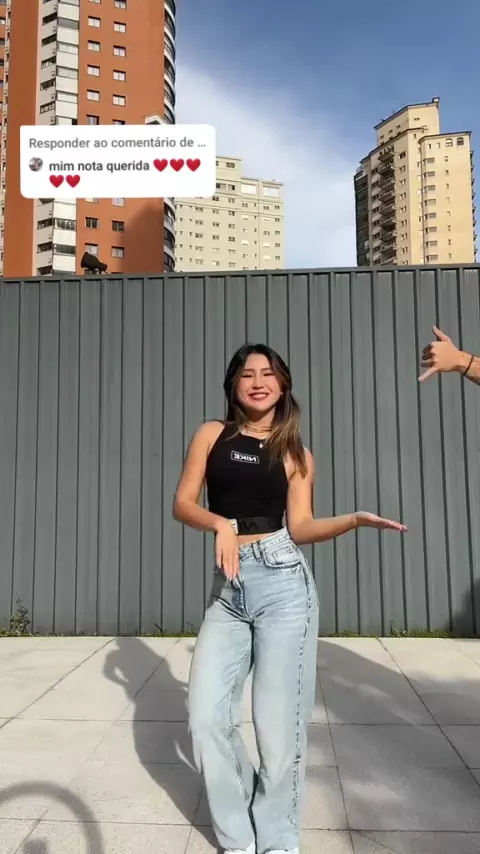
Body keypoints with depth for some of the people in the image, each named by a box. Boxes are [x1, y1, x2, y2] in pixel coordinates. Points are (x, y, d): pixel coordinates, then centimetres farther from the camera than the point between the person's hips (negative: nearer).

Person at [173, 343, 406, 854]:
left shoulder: (295, 454, 9)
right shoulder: (212, 434, 9)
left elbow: (300, 527, 1)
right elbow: (182, 504, 4)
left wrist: (355, 519, -13)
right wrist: (222, 524, -14)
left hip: (282, 583, -1)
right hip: (228, 587, 2)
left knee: (278, 724, -1)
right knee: (206, 719, -2)